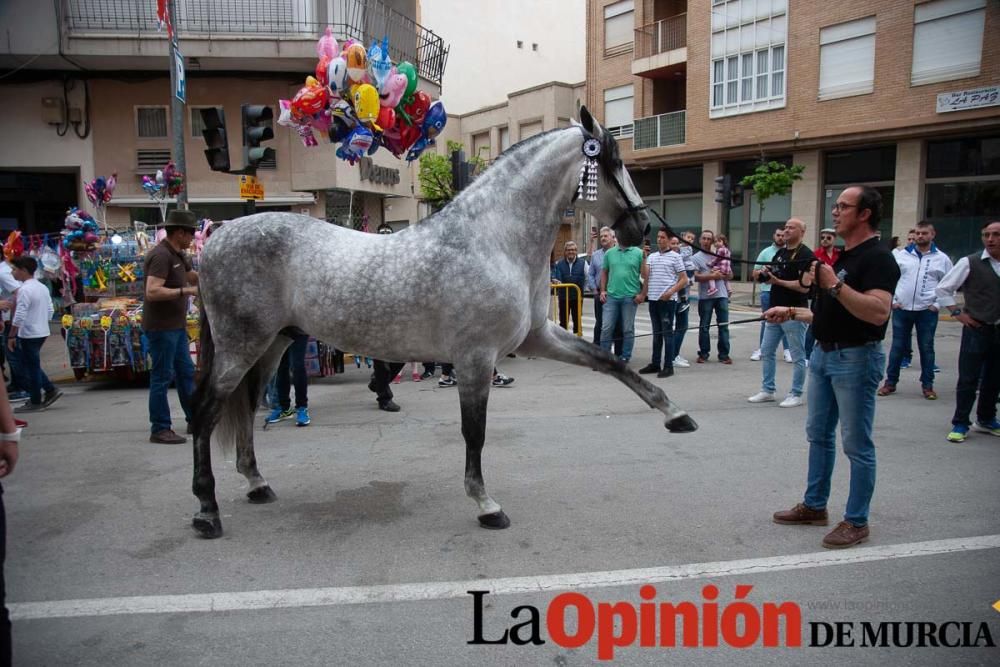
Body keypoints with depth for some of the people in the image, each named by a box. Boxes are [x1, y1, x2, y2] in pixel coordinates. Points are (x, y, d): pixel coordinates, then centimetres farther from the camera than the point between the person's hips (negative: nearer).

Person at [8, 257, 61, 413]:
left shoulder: (25, 290, -18)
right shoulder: (43, 287, 9)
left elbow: (19, 317, -20)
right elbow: (50, 311, 15)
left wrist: (11, 336, -13)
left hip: (28, 335, -9)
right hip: (41, 333, 9)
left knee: (30, 367, 2)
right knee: (32, 365, 19)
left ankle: (35, 402, 10)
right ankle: (51, 391, 17)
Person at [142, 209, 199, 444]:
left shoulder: (178, 255, 11)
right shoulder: (161, 255, -18)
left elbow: (194, 276, 27)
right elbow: (152, 292, -26)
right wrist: (186, 291, -25)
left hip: (176, 326, 10)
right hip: (161, 327, -10)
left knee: (186, 372, 16)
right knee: (162, 377, -3)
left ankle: (195, 419, 26)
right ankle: (160, 429, 5)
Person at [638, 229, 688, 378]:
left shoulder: (675, 257, 0)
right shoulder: (652, 256, 13)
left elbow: (684, 279, -2)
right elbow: (645, 274, 0)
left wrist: (670, 292, -13)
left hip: (668, 300, -5)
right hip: (653, 299, 5)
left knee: (667, 332, -2)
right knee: (656, 333, 12)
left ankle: (668, 366, 3)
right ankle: (655, 364, 20)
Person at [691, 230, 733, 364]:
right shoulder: (696, 257, 4)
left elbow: (730, 275, 16)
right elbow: (696, 276, -9)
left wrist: (720, 275, -5)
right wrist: (712, 276, -15)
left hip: (721, 295, 3)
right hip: (705, 296, -3)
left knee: (724, 326, 1)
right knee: (704, 326, 3)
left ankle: (724, 354, 6)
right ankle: (703, 354, 12)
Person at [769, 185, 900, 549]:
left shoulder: (877, 258, -15)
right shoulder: (840, 256, 14)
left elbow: (878, 312, -29)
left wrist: (834, 285, -30)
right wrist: (791, 312, 17)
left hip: (855, 358, -10)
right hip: (823, 354, 10)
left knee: (857, 444, 1)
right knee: (819, 434, 16)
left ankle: (857, 521, 13)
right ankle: (814, 506, 29)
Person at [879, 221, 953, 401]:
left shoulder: (942, 258, 3)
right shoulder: (900, 254, 3)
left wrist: (937, 304, -1)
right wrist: (892, 300, 0)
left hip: (927, 311, 0)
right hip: (901, 309, 0)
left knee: (926, 348, 6)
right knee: (897, 346, 6)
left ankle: (927, 385, 16)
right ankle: (890, 382, 15)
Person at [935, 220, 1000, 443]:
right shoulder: (969, 263, -6)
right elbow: (943, 288, -2)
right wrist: (958, 313, -6)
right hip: (977, 330, -4)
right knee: (968, 379, -3)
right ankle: (960, 424, 6)